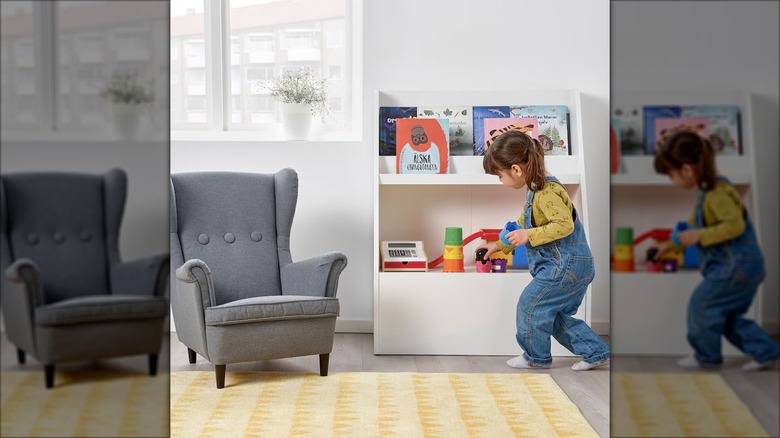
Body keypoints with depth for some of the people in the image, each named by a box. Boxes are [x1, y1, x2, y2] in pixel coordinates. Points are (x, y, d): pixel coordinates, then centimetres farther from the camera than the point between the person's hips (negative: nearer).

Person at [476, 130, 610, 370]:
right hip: (569, 264, 10)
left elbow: (565, 224, -30)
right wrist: (499, 245, 30)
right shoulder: (537, 191, 13)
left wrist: (529, 236, -27)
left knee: (529, 304, -1)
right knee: (555, 315, 15)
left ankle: (536, 356, 15)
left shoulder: (547, 192, -20)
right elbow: (524, 225, 27)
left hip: (566, 264, -10)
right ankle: (596, 352, 18)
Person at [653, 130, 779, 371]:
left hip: (738, 265, -10)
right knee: (728, 315, 13)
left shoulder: (718, 193, -21)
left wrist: (700, 236, -27)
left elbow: (735, 225, -30)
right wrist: (670, 245, 31)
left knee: (701, 303, -4)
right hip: (737, 265, 10)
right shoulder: (707, 191, 12)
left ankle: (706, 355, 10)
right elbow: (694, 225, 27)